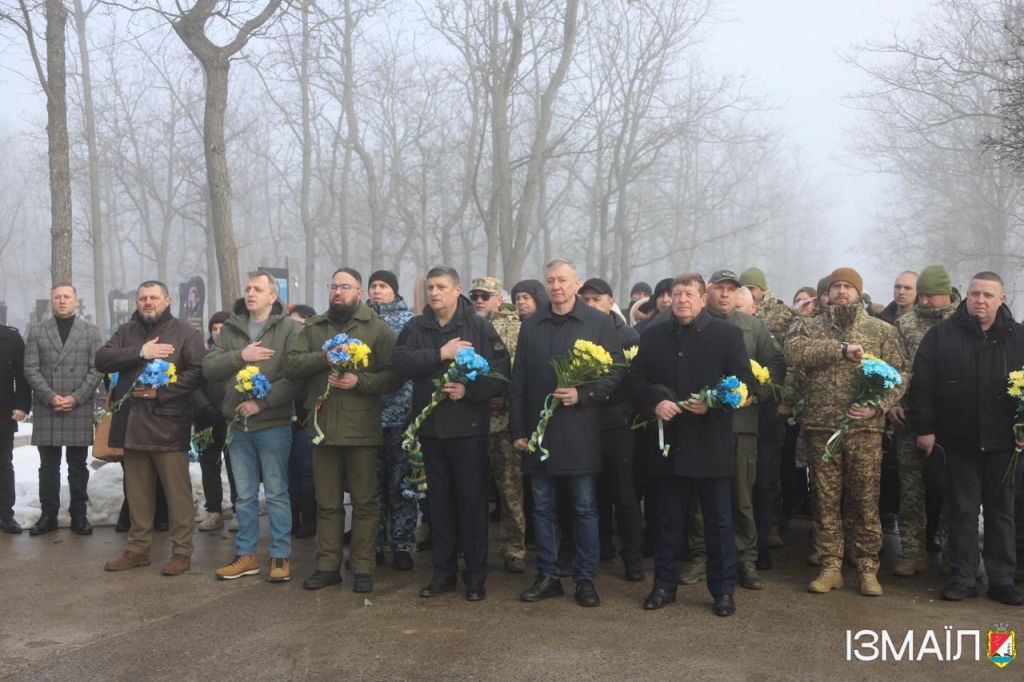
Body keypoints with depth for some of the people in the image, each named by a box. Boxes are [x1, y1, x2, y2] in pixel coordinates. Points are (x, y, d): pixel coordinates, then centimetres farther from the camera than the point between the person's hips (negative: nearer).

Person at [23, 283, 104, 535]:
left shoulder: (91, 331, 6)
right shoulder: (37, 331, 8)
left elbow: (96, 370, 0)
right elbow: (31, 369, 1)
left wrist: (75, 398, -11)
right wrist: (51, 397, -11)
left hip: (80, 409, -1)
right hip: (46, 409, 1)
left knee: (78, 466, 5)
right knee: (48, 466, 6)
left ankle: (79, 515, 12)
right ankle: (48, 515, 14)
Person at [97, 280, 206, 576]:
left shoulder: (186, 333, 1)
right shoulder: (126, 332, 15)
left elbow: (197, 371, -8)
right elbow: (102, 359, 1)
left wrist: (161, 391, -16)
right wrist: (139, 352, -12)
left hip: (168, 424, -5)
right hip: (132, 423, 5)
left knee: (177, 491, -1)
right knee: (137, 492, 12)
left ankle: (182, 551, 6)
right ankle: (138, 549, 23)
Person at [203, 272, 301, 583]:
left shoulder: (289, 328, -4)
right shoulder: (231, 329, 11)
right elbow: (208, 367, 3)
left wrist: (262, 402, -18)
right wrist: (240, 355, -13)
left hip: (273, 423, -4)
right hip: (238, 424, 5)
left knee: (276, 493, 3)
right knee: (245, 495, 13)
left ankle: (281, 555, 12)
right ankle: (246, 554, 23)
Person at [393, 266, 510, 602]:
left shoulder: (479, 327, -2)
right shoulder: (415, 328, 7)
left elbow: (501, 373, -8)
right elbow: (401, 363, -10)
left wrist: (469, 390, -20)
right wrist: (441, 354, -18)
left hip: (469, 427, -3)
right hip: (431, 426, 3)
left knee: (472, 499, 2)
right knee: (439, 501, 11)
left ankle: (476, 575, 13)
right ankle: (443, 572, 22)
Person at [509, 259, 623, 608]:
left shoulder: (599, 323, 0)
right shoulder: (531, 326, 9)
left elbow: (616, 372, -2)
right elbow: (518, 381, 9)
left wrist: (583, 394, -16)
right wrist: (517, 429, 4)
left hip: (580, 431, -3)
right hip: (539, 429, 3)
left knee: (585, 507, 4)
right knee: (542, 507, 10)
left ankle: (585, 579, 15)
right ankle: (547, 576, 21)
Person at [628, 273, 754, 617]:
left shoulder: (728, 334, 0)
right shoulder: (653, 335, 8)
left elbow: (744, 382, -3)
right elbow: (635, 378, 8)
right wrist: (655, 403, -10)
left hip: (712, 443, -2)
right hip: (670, 442, 2)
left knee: (719, 521, 6)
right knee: (670, 519, 12)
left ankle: (723, 590, 17)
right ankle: (664, 585, 23)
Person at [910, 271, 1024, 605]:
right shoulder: (942, 334, -2)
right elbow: (922, 385, -3)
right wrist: (924, 428, -6)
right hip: (959, 440, -1)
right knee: (964, 510, 7)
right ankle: (962, 578, 15)